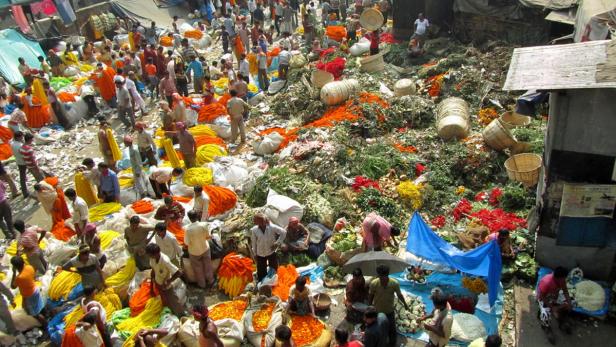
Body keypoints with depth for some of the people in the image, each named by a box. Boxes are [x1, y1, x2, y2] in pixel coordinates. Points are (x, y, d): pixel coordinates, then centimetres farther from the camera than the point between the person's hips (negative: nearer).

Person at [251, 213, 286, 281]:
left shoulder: (272, 227, -18)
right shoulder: (254, 230, -14)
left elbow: (283, 232, -10)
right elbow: (253, 243, -2)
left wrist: (277, 243, -13)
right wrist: (254, 254, 3)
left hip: (271, 252, -1)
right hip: (260, 254, 1)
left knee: (274, 270, 13)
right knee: (261, 273, 10)